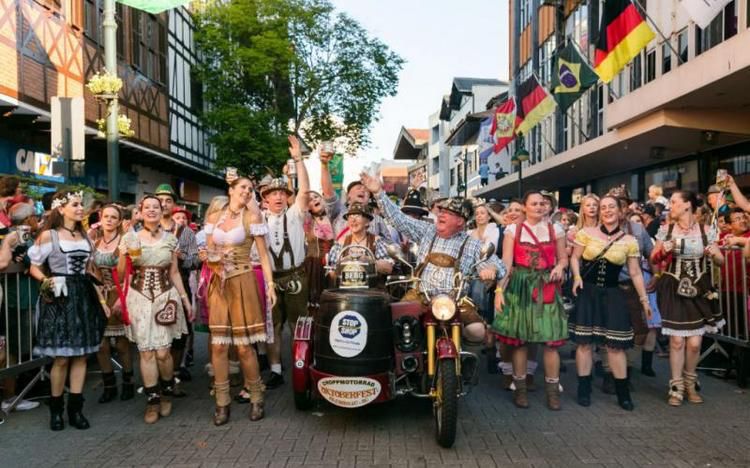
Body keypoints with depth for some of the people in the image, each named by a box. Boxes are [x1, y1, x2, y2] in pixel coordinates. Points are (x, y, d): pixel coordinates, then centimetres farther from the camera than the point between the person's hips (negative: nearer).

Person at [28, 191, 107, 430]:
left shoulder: (84, 236, 13)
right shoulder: (48, 235, -3)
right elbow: (34, 268, 0)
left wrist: (100, 298, 12)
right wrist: (47, 281, -19)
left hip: (83, 296, 5)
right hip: (60, 298, -5)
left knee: (80, 355, 5)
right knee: (62, 357, -1)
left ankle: (75, 408, 14)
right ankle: (56, 408, 16)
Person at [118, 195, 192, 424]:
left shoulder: (171, 239, 5)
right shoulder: (130, 238, 2)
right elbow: (121, 273, 6)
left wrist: (186, 299, 9)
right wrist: (125, 255, -13)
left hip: (165, 297, 0)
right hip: (140, 298, 0)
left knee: (162, 351, -4)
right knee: (146, 351, -1)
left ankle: (167, 392, 21)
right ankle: (152, 400, 12)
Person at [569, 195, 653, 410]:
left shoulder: (629, 240, 2)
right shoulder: (586, 233, -1)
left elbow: (635, 273, 6)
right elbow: (574, 258, 7)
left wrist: (644, 299, 4)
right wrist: (577, 277, -10)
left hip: (613, 295, 1)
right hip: (587, 292, -1)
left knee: (615, 344, 1)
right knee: (584, 341, 2)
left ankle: (623, 392, 15)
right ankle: (584, 389, 15)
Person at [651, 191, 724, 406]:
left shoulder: (706, 231, 0)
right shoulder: (665, 230, 1)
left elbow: (721, 261, 6)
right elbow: (653, 260, 5)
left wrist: (714, 255, -16)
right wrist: (663, 250, -15)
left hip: (698, 291, 0)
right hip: (673, 290, 0)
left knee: (694, 343, 1)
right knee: (677, 341, -1)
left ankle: (690, 382, 26)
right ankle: (676, 386, 15)